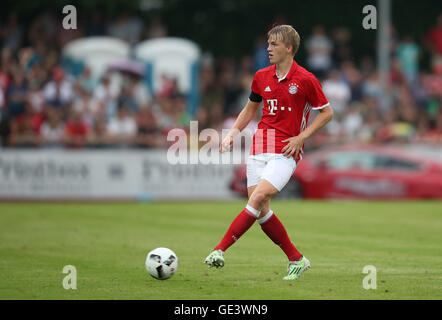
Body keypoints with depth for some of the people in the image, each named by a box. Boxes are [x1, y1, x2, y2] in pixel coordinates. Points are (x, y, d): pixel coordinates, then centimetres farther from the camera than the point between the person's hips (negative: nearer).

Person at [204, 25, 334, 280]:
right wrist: (234, 132, 9)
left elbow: (327, 112, 1)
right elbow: (251, 108, 24)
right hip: (260, 147, 6)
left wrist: (301, 137, -8)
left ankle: (221, 250, -23)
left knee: (259, 197, -22)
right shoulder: (261, 77, 9)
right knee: (261, 210, -1)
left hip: (286, 152, -6)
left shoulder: (306, 80, -6)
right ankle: (296, 259, 13)